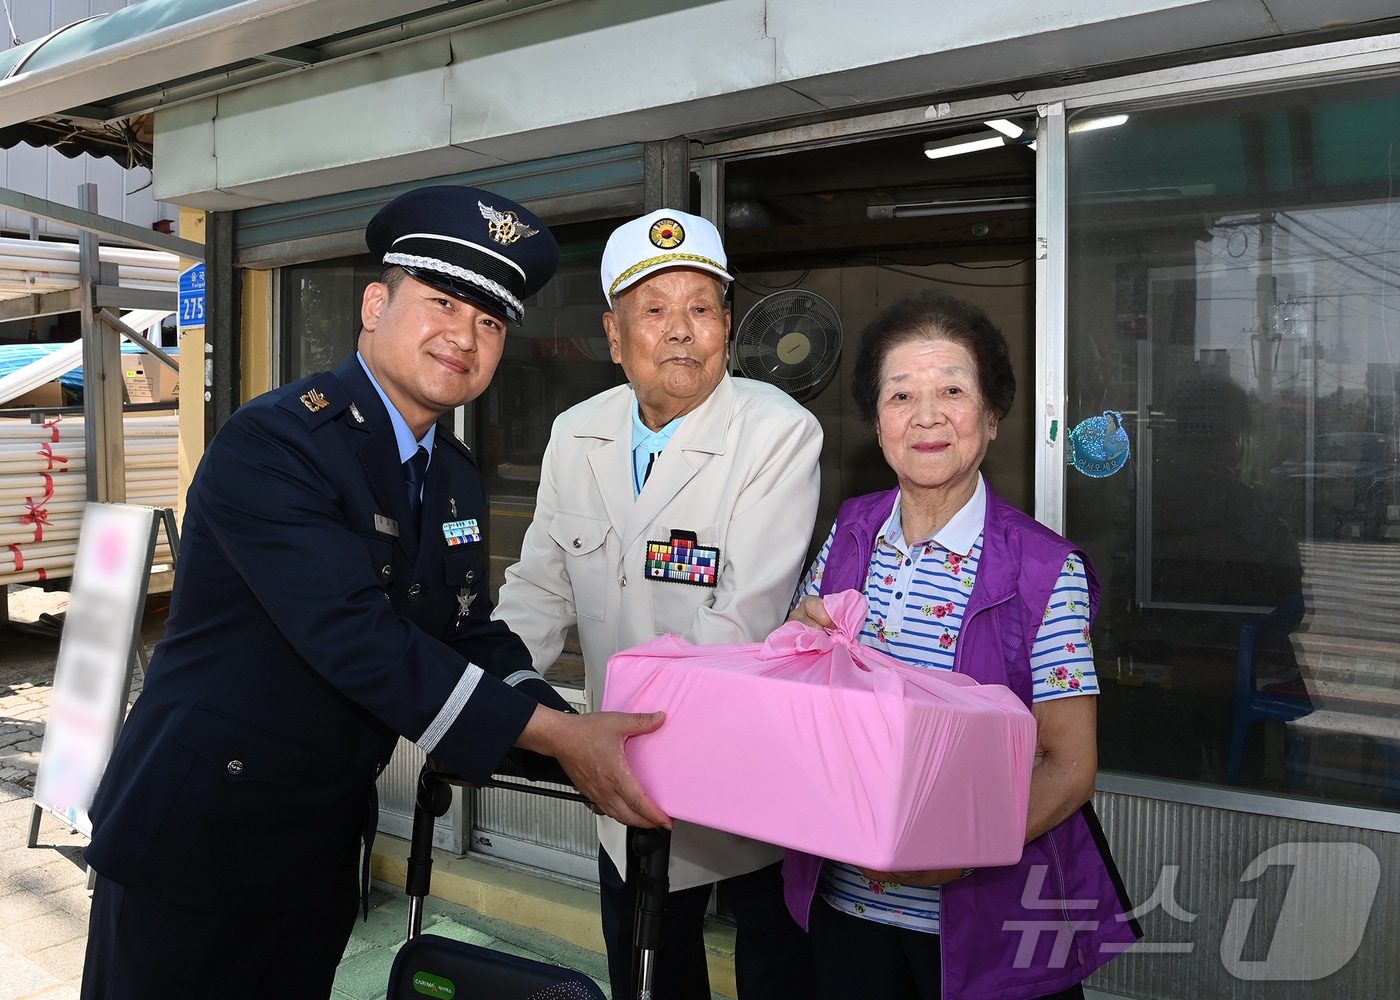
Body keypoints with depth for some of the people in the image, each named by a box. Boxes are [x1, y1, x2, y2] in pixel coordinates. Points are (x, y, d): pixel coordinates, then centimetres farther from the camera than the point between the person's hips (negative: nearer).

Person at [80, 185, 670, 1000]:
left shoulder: (455, 475, 5)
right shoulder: (271, 443, -21)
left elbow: (471, 634, 6)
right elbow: (353, 637, -30)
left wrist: (580, 740, -11)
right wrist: (552, 733, -31)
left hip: (326, 844, 7)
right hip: (196, 840, -7)